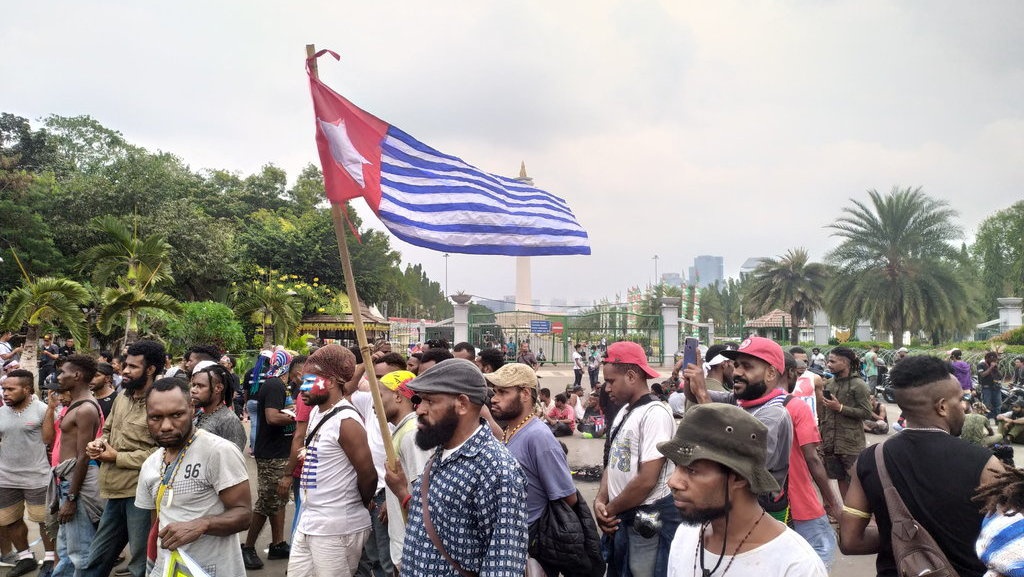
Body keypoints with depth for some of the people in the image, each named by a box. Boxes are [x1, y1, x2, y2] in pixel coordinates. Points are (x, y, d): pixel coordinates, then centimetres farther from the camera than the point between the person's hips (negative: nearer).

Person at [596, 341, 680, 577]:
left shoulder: (655, 413, -18)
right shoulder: (623, 413, 10)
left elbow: (647, 480, -22)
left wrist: (610, 509, -10)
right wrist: (601, 501, -2)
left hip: (648, 520, -8)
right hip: (622, 517, 9)